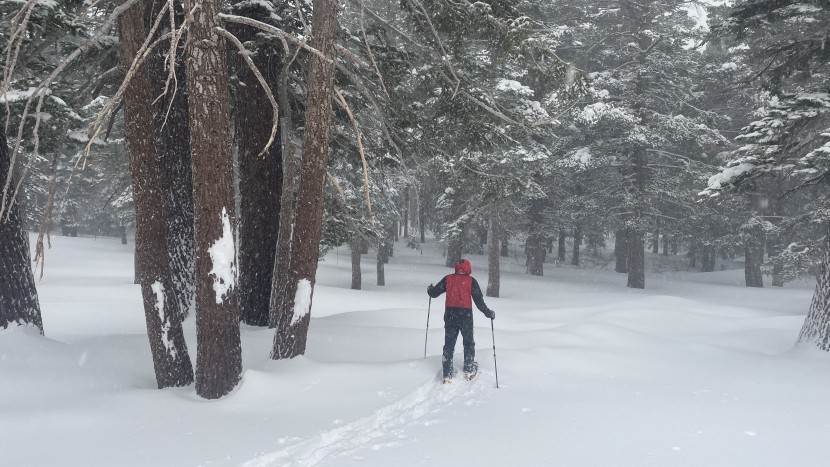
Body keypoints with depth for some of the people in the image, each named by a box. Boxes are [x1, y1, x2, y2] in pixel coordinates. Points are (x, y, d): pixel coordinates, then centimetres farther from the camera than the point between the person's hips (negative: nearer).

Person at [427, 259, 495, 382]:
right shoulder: (471, 281, 0)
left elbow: (434, 293, 7)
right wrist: (488, 313, 9)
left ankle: (447, 374, 3)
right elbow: (479, 301, -2)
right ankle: (469, 370, 21)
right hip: (466, 314, -1)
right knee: (468, 342, 17)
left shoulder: (448, 279, 4)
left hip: (450, 314, 1)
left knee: (449, 344, 6)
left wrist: (430, 290, 30)